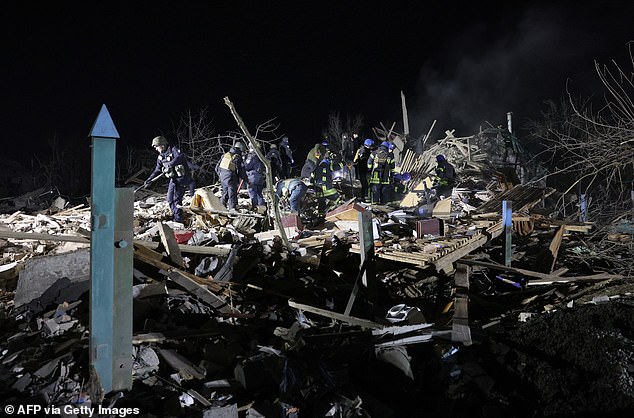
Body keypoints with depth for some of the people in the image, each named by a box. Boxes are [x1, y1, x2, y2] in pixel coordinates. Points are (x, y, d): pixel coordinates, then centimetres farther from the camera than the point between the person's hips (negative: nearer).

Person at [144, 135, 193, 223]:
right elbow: (157, 170, 16)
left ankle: (178, 219, 4)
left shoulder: (173, 150, -13)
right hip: (173, 179, 8)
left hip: (182, 178, -8)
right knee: (170, 199, 10)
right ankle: (175, 217, 22)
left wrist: (171, 164, -43)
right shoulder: (160, 157, 11)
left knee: (177, 199, -7)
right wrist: (149, 180, 8)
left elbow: (181, 156, -34)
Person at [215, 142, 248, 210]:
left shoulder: (225, 155, 10)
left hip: (222, 177, 6)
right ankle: (232, 208, -10)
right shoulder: (238, 158, -7)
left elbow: (217, 167, 13)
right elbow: (241, 171, -6)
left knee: (225, 192, 19)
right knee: (232, 193, -4)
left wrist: (220, 174, 25)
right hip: (231, 178, -6)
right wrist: (246, 179, 6)